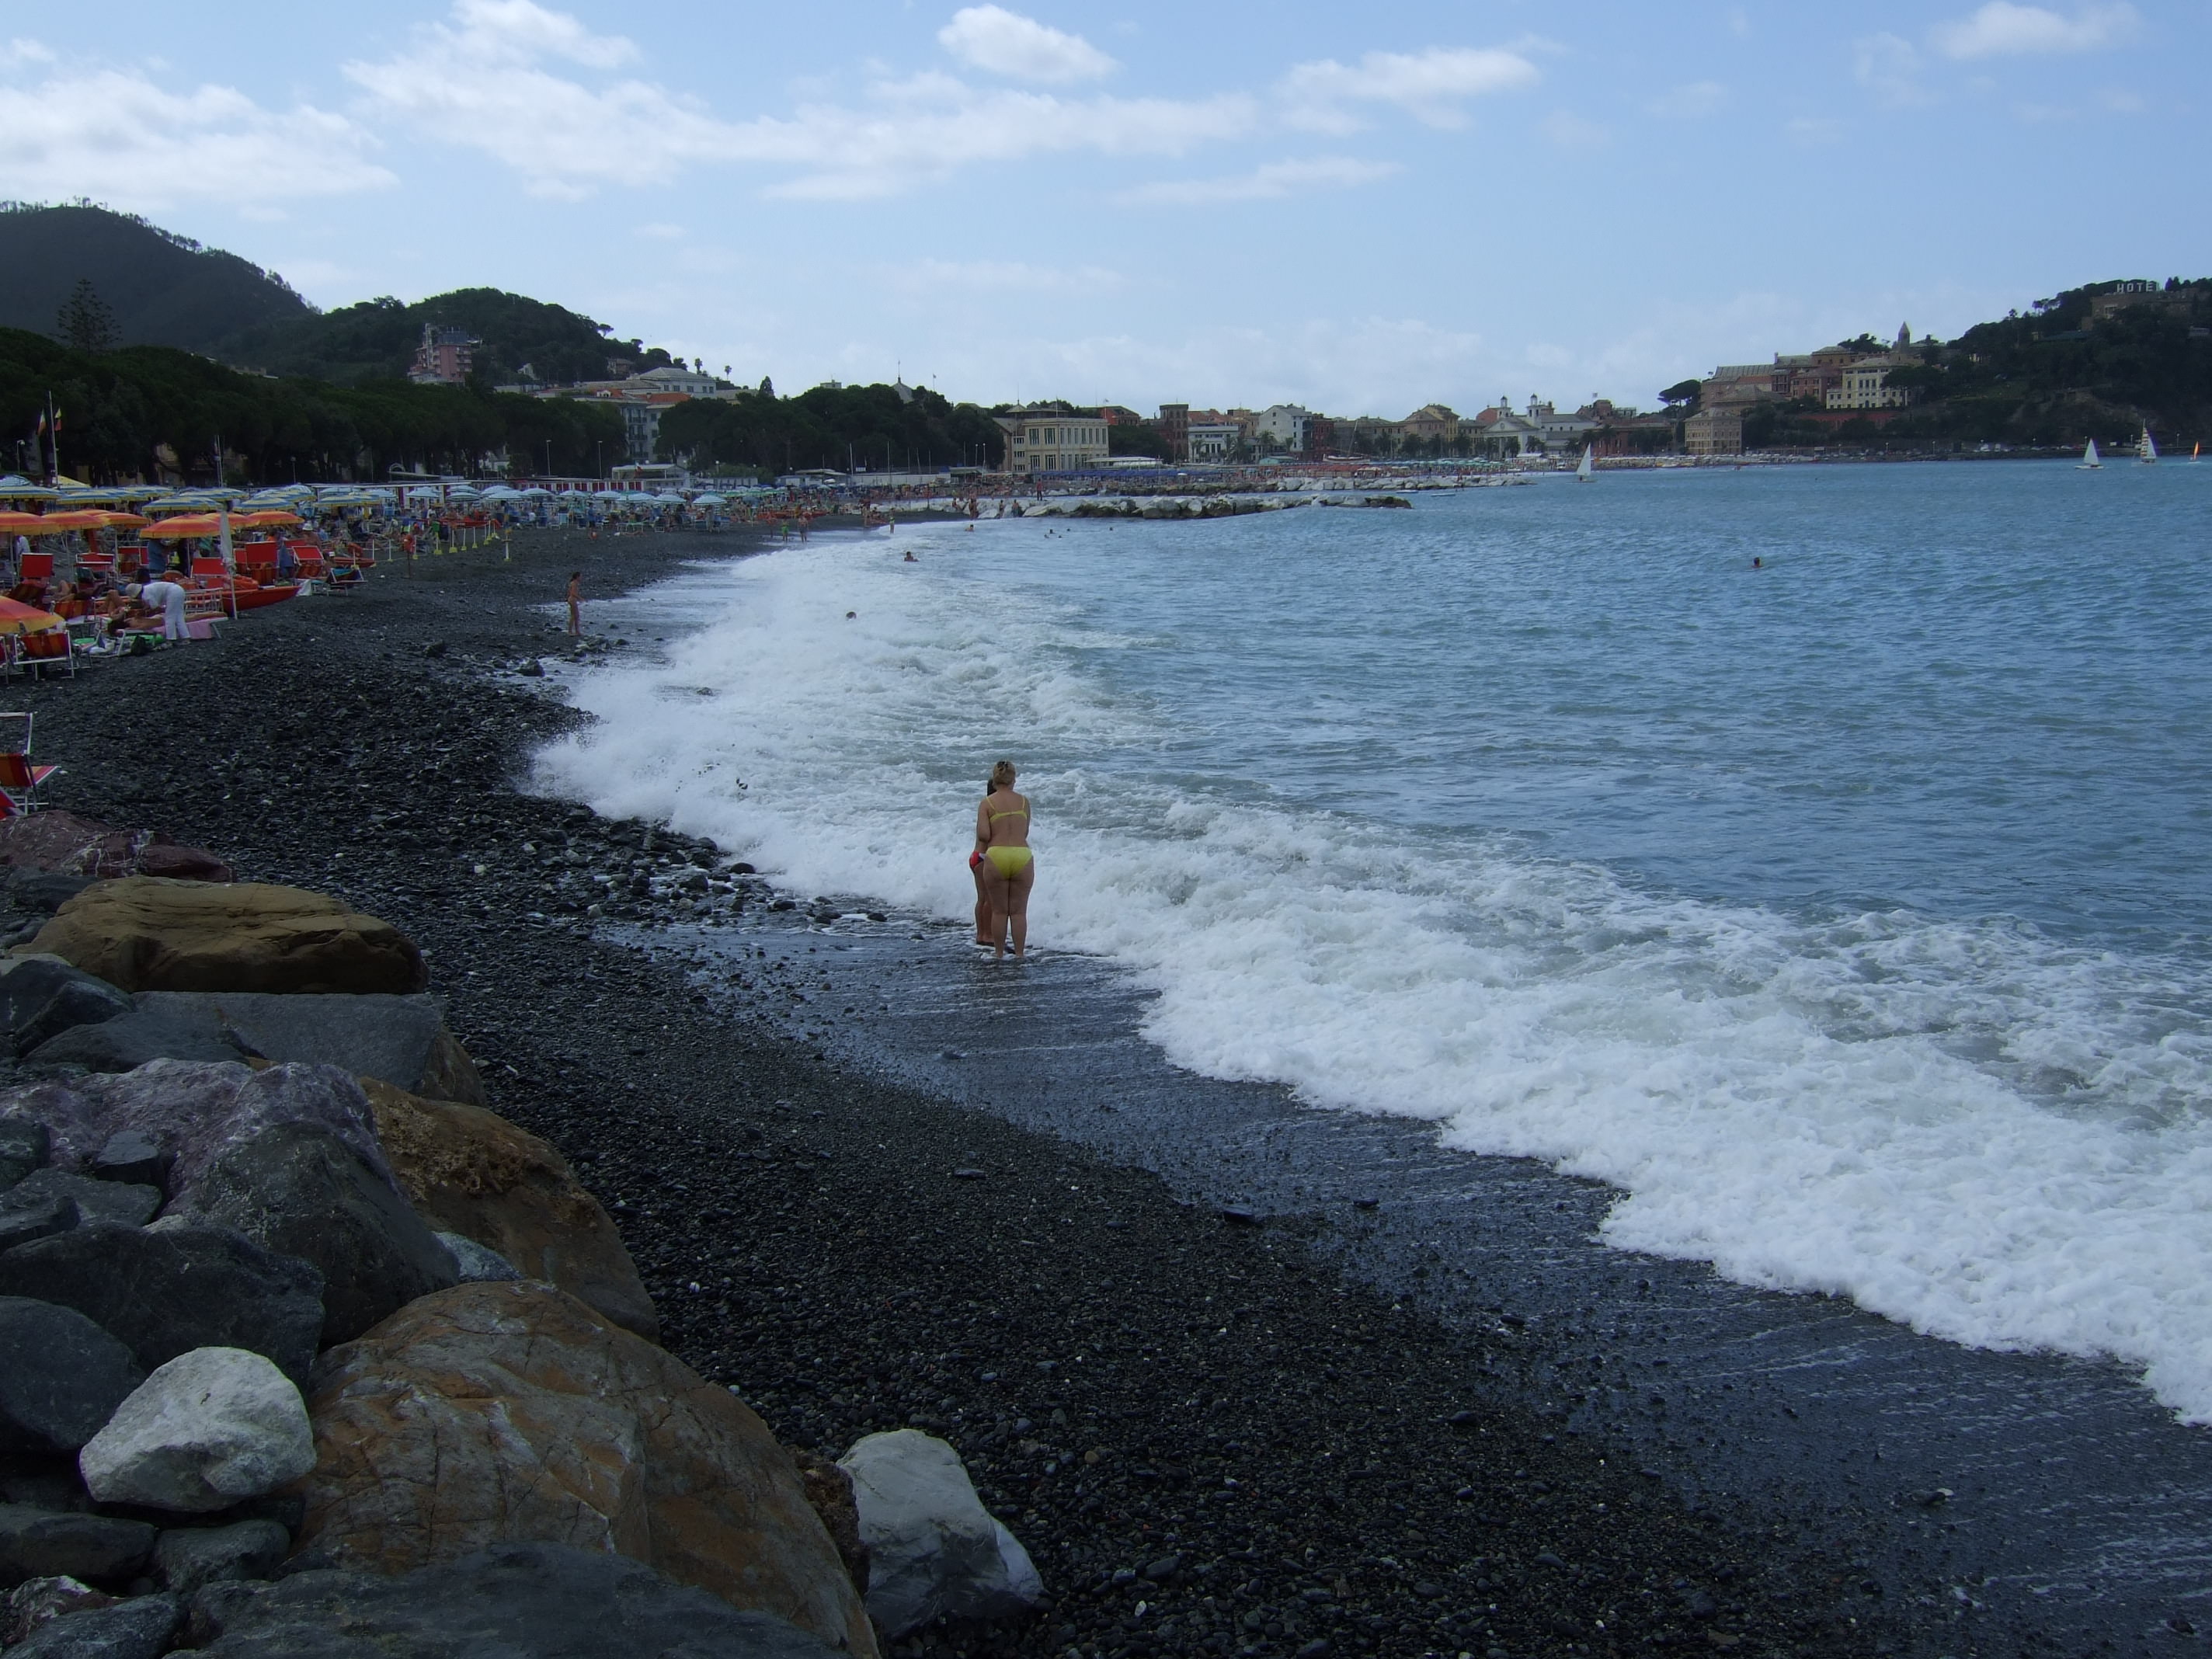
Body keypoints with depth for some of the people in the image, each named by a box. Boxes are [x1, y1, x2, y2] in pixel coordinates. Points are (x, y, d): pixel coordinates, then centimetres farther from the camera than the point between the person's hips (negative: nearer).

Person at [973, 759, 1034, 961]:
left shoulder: (987, 803, 0)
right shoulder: (1024, 801, 5)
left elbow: (983, 835, -9)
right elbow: (1025, 832, 9)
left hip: (996, 855, -1)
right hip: (1022, 854, 1)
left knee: (999, 910, 11)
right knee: (1019, 911, 10)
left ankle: (999, 953, 16)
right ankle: (1020, 953, 12)